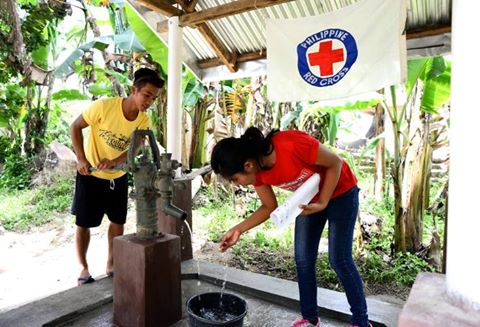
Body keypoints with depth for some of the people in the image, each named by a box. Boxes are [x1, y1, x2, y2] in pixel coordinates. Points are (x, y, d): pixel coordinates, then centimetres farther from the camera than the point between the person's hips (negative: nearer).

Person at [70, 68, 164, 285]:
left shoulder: (143, 120, -11)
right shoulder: (104, 106, -24)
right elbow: (75, 127, -14)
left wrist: (113, 162, -33)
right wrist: (81, 159, -22)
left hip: (118, 177, 4)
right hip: (91, 175, -4)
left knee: (118, 221, 10)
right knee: (83, 224, 4)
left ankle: (111, 265, 28)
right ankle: (84, 269, 22)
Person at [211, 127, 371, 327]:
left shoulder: (291, 144, -39)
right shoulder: (257, 171, -18)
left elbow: (335, 163, -23)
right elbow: (269, 207, -4)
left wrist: (322, 203, -25)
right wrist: (238, 230, -15)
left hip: (340, 192, -5)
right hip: (310, 199, 6)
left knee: (339, 259, -3)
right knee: (303, 259, 5)